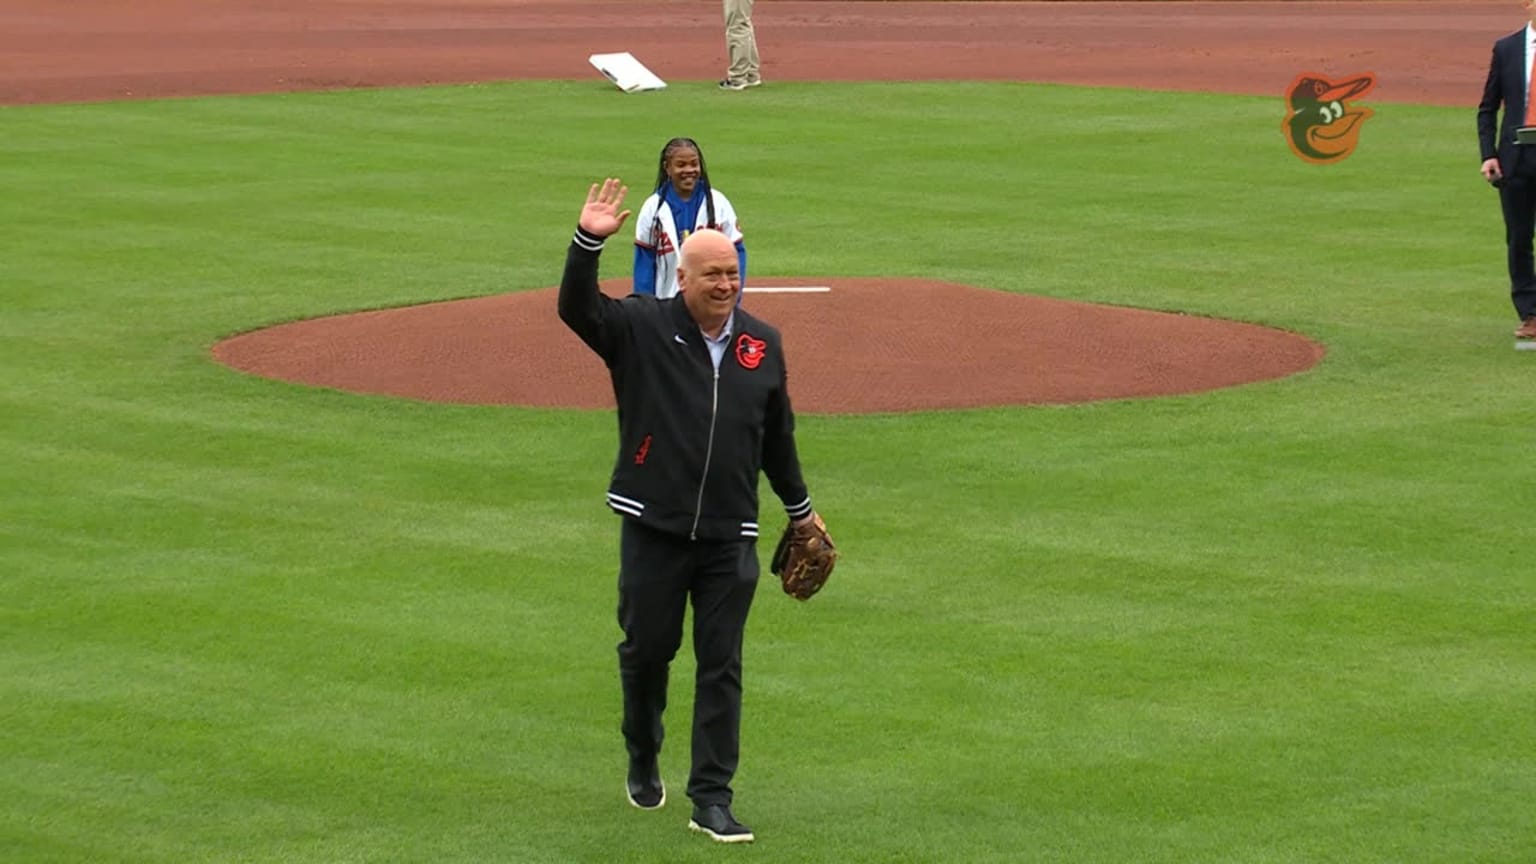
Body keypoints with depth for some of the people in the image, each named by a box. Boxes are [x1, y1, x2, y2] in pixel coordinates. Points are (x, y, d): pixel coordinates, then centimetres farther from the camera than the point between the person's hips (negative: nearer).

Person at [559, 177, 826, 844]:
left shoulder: (762, 343, 8)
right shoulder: (641, 327, -2)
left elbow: (777, 436, 19)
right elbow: (576, 308, -18)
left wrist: (799, 509, 26)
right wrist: (588, 241, -33)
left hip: (730, 537, 2)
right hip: (652, 527, -2)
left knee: (721, 665, 0)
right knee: (646, 648, 9)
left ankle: (712, 799, 2)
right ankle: (643, 763, 33)